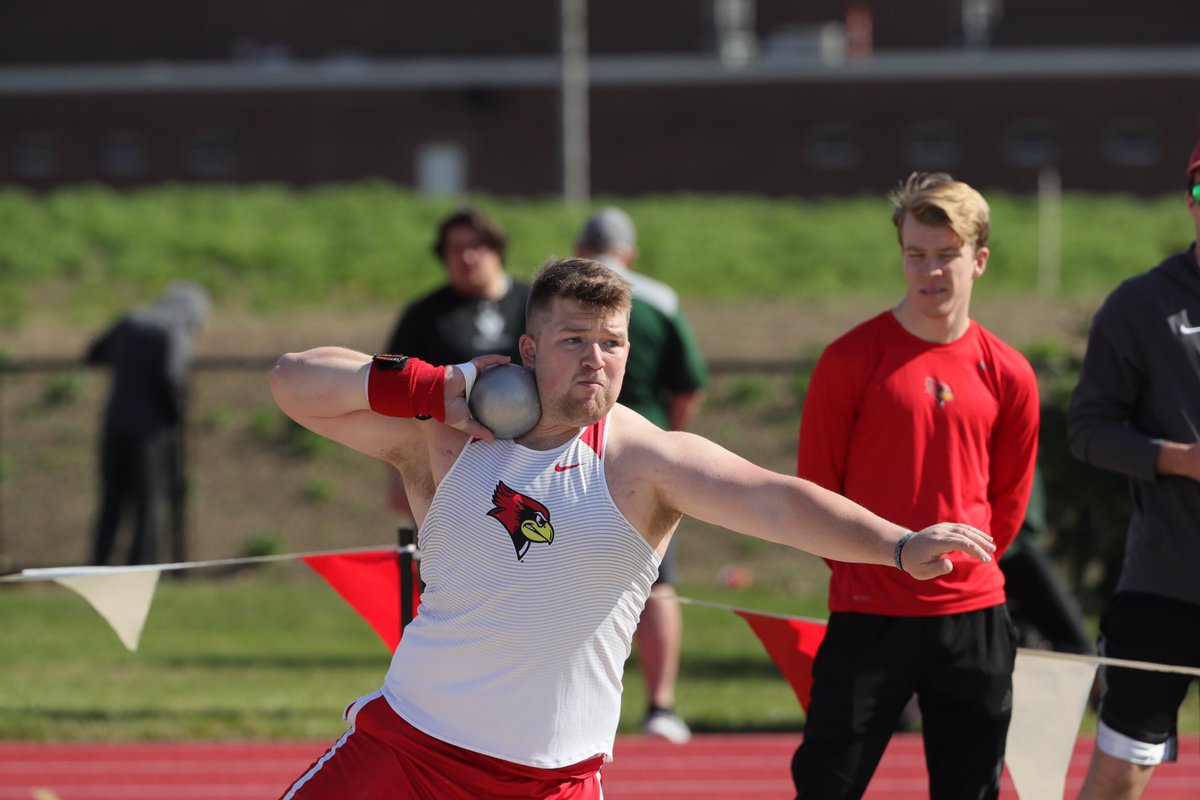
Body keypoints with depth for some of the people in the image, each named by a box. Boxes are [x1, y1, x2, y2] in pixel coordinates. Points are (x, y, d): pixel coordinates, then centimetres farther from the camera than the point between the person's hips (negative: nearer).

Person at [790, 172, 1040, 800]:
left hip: (972, 616, 3)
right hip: (869, 614, -3)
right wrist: (871, 566, 9)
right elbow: (815, 484, 2)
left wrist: (961, 564, 12)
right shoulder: (851, 359, -5)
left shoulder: (1007, 376, 4)